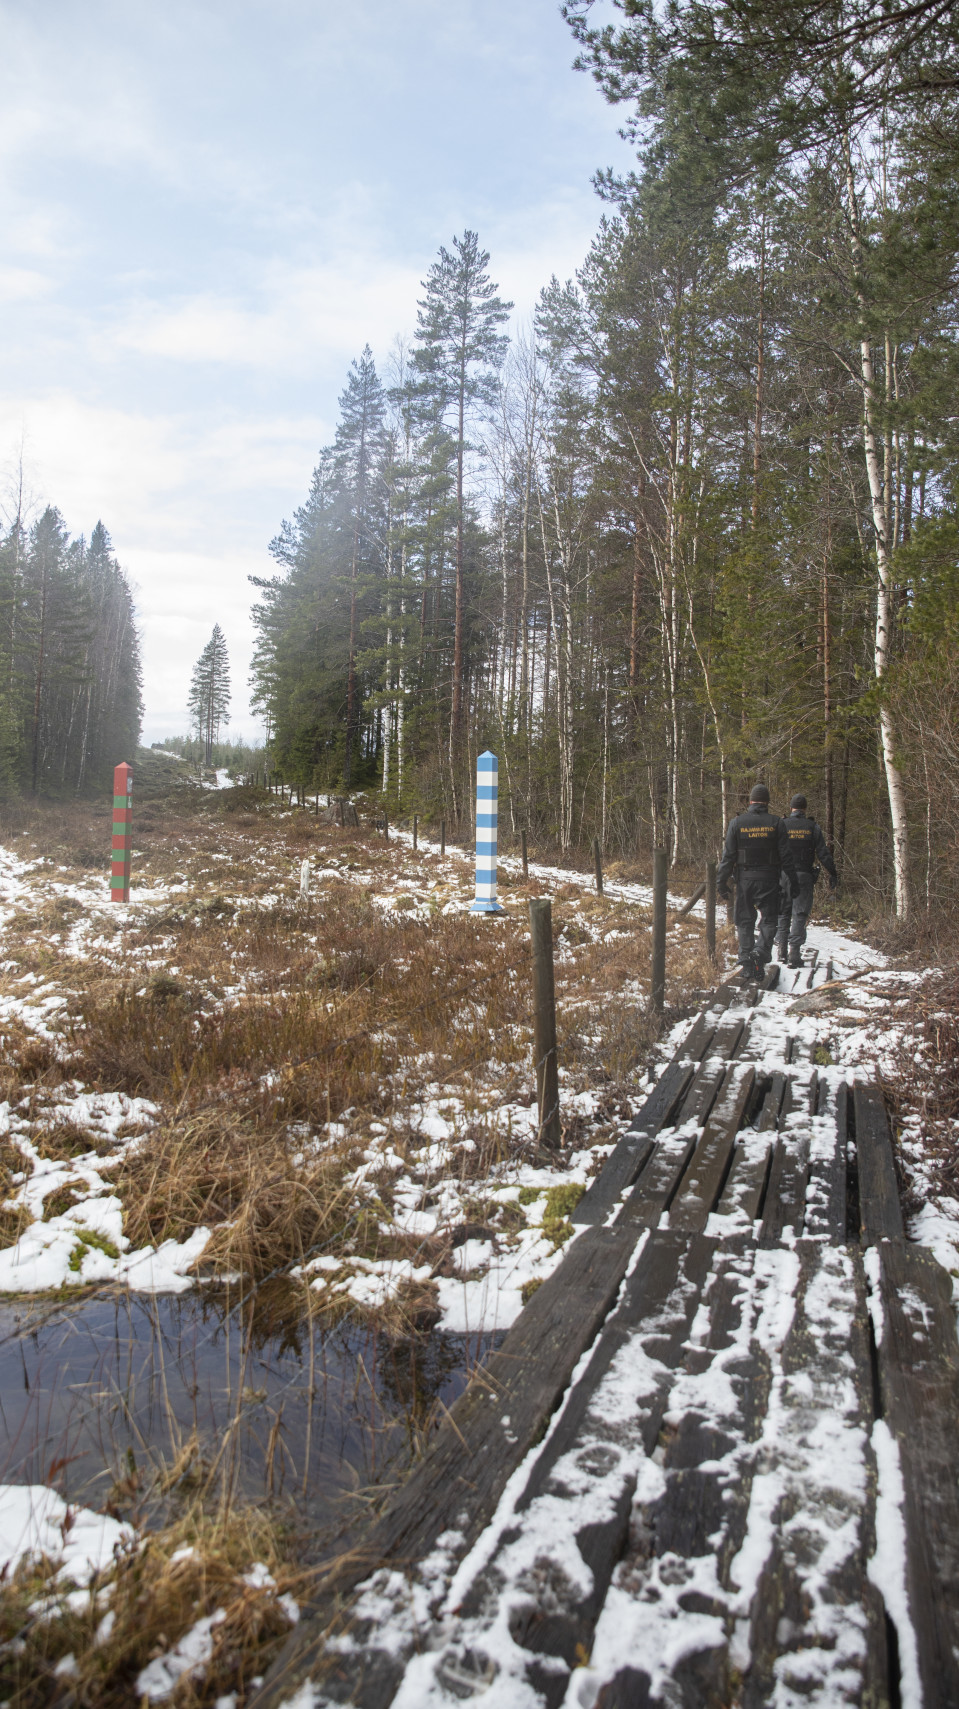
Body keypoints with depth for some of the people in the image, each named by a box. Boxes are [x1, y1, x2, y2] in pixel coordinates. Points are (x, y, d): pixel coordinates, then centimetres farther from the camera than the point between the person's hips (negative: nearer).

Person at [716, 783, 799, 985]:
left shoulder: (737, 822, 0)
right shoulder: (776, 823, -1)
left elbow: (728, 856, -2)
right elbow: (786, 856, -1)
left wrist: (721, 882, 3)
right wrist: (793, 882, 6)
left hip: (745, 879, 1)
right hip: (768, 880, -1)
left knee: (745, 923, 8)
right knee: (769, 920, 9)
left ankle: (747, 968, 5)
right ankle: (760, 952, -15)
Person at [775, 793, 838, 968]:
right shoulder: (812, 827, 1)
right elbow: (823, 854, -1)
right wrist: (833, 874, 5)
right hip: (804, 876, -1)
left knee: (783, 914, 13)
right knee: (800, 915, 1)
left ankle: (781, 951, 9)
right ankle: (795, 955, -5)